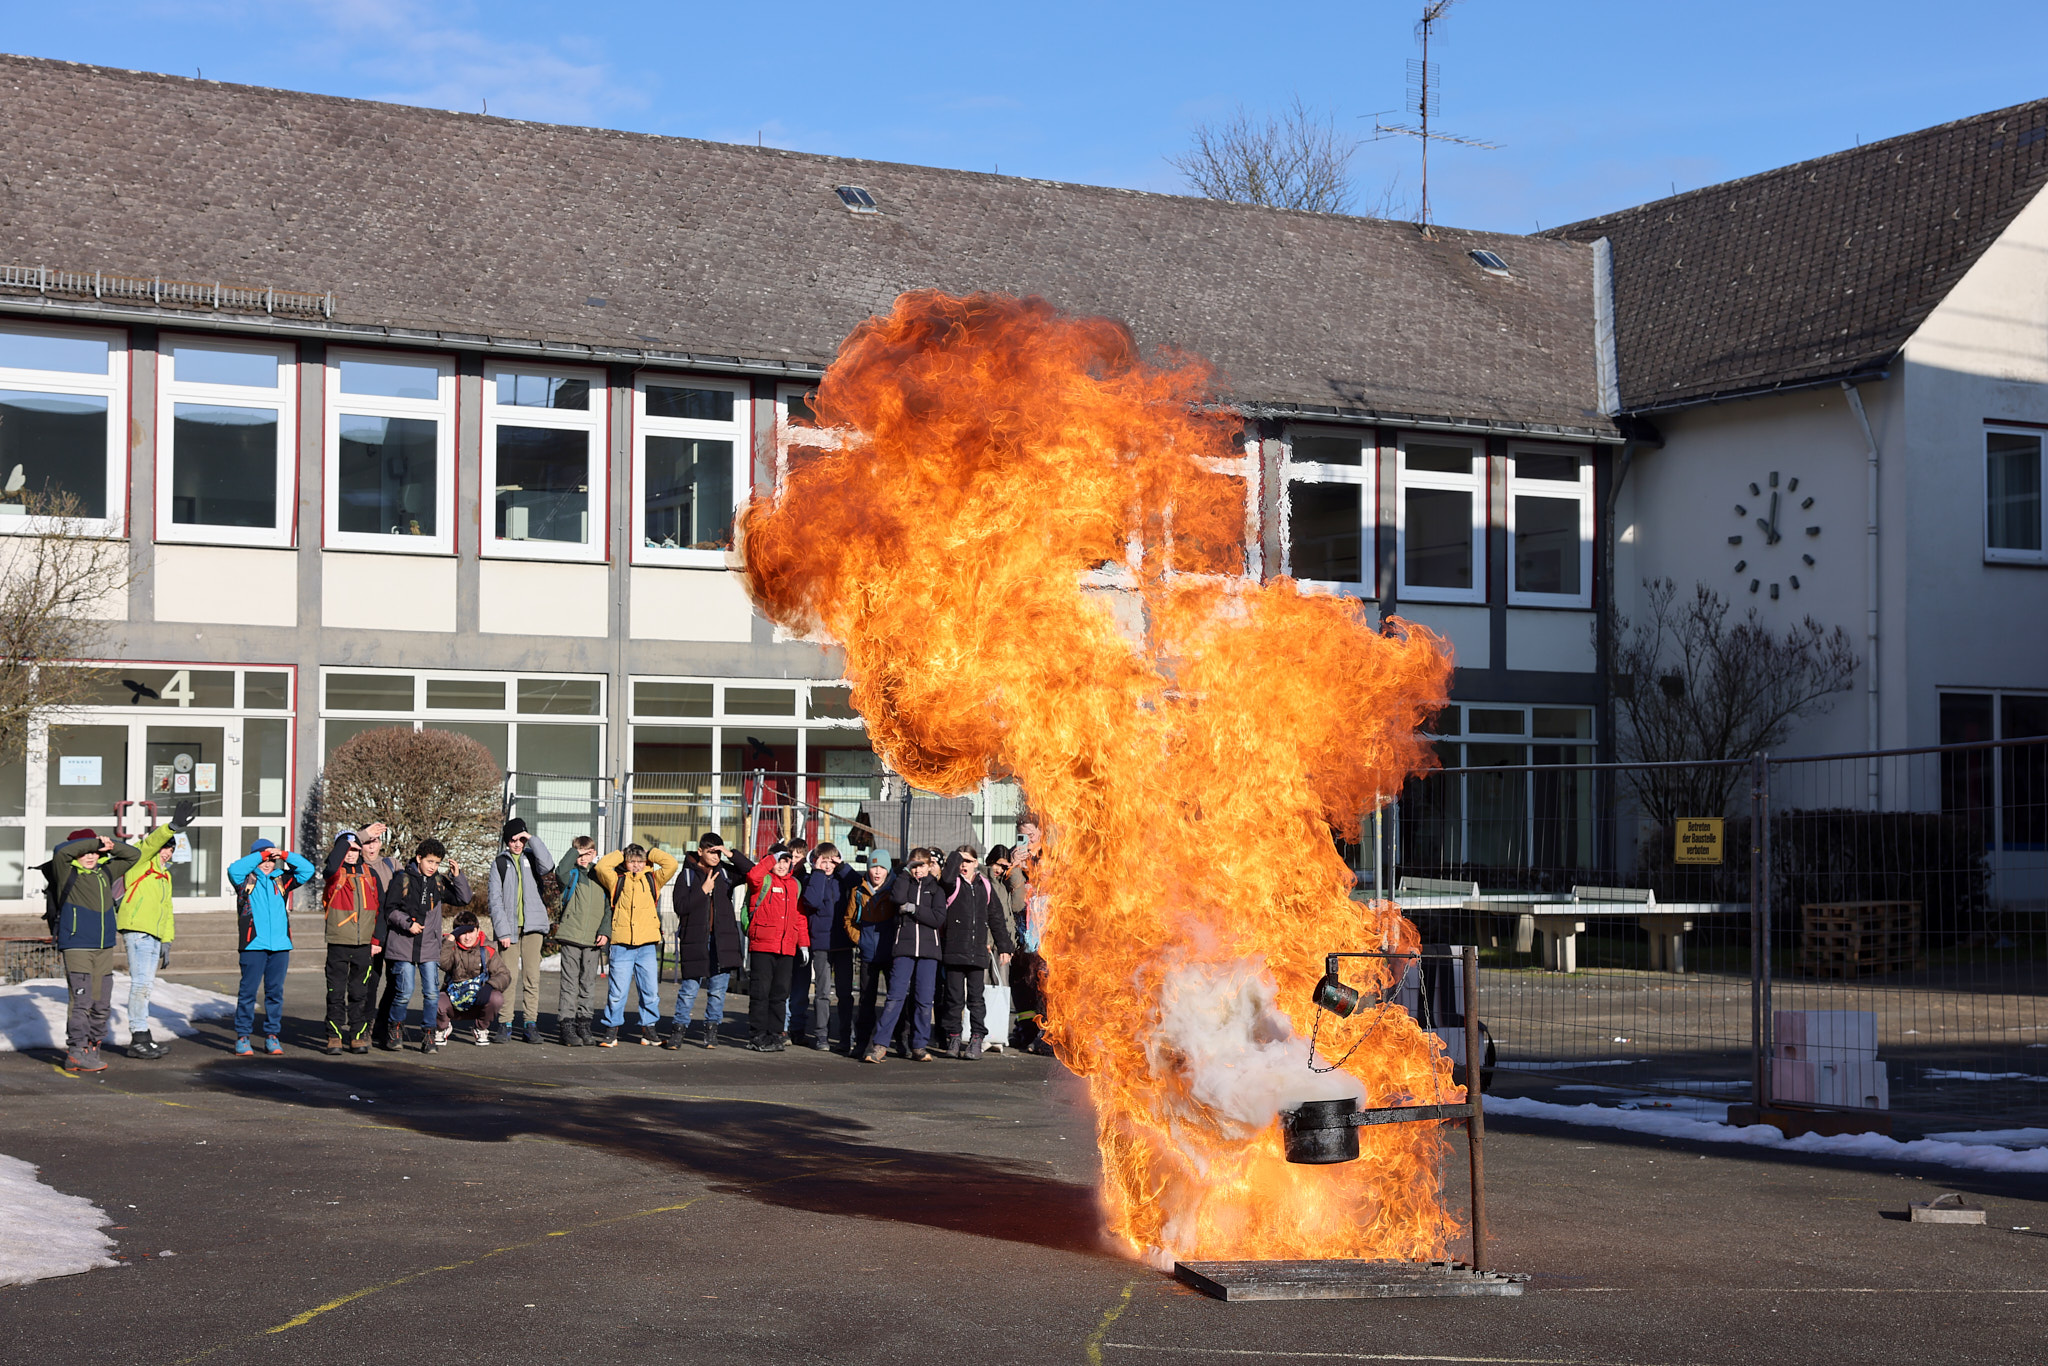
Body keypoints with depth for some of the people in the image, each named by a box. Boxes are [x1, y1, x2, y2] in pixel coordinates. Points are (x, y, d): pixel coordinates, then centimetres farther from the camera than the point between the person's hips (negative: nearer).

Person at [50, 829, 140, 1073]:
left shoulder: (105, 872, 13)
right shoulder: (67, 872, -2)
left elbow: (133, 855, 22)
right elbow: (61, 851, -21)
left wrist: (111, 846, 5)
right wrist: (95, 842, -13)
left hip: (104, 948, 6)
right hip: (76, 946, -6)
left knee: (102, 1003, 7)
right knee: (82, 1000, -11)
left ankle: (92, 1047, 18)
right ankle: (77, 1051, -7)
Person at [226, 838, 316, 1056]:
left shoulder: (282, 880, 14)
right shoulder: (246, 880, 5)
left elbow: (307, 870, 10)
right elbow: (234, 869, -14)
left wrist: (285, 855, -1)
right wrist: (260, 855, -11)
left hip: (280, 945, 3)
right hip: (253, 945, -3)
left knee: (275, 991, 7)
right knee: (248, 991, -3)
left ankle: (272, 1036, 14)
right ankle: (242, 1036, 4)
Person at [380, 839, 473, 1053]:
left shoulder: (439, 882, 11)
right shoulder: (402, 879, -1)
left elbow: (464, 899, 11)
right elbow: (390, 909, 0)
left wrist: (457, 876, 1)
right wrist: (408, 923, -13)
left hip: (429, 946, 4)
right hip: (403, 945, -4)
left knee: (432, 992, -2)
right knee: (405, 991, -6)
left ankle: (428, 1033, 9)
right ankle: (395, 1029, 14)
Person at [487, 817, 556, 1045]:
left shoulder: (532, 858, 11)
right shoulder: (499, 863, 8)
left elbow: (548, 866, -13)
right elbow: (495, 899, 2)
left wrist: (533, 839, -10)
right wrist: (503, 931, -7)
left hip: (533, 925, 1)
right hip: (508, 926, -1)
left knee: (532, 976, -1)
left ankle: (530, 1024, 3)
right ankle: (505, 1024, 0)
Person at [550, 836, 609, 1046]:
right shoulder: (572, 874, 4)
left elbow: (609, 906, 11)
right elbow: (561, 871, -20)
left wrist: (605, 931, -1)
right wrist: (573, 853, -7)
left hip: (594, 940, 3)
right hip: (571, 935, -3)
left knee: (589, 983, 7)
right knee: (570, 982, -4)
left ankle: (584, 1025, 14)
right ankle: (567, 1027, -4)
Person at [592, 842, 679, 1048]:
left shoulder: (652, 880, 13)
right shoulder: (617, 881, 9)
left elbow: (670, 863, 4)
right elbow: (601, 867, -6)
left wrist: (650, 854, 13)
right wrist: (620, 853, 7)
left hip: (647, 945, 2)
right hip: (622, 945, -2)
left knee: (651, 990, 4)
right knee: (618, 991, -4)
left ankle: (648, 1030, 15)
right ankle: (611, 1031, 5)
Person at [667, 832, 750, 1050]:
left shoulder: (725, 873, 10)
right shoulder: (687, 875, 2)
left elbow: (752, 872, 3)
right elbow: (681, 907, -7)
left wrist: (732, 855, -6)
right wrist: (703, 890, -13)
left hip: (722, 940, 3)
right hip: (695, 940, -3)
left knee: (718, 989, 4)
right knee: (689, 987, -4)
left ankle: (712, 1030, 12)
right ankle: (679, 1029, 4)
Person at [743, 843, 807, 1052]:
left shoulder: (795, 884, 17)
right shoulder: (764, 880, 0)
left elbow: (800, 916, 19)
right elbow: (753, 876, -25)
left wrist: (804, 943, 14)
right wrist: (772, 859, -13)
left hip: (787, 948, 5)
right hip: (762, 945, -5)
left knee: (780, 992, 8)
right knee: (760, 991, -3)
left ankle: (775, 1033, 15)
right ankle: (760, 1036, 2)